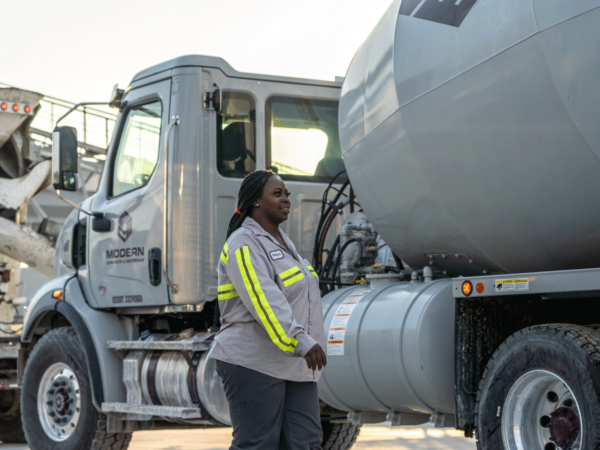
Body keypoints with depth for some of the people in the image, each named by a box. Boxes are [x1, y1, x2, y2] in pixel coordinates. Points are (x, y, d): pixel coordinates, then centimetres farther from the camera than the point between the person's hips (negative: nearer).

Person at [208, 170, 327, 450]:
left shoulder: (281, 241, 20)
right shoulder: (244, 244, -12)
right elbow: (264, 299, -25)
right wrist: (301, 342, -33)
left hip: (293, 364, 9)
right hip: (254, 362, -9)